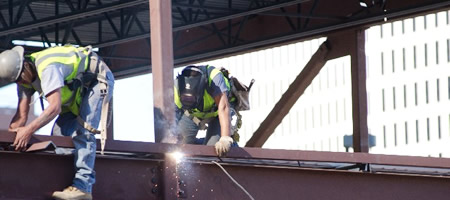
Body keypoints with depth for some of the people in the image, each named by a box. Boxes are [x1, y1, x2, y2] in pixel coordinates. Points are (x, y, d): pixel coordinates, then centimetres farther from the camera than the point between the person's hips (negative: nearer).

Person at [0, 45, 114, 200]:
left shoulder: (47, 68, -36)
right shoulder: (24, 77, -7)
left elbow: (55, 107, -43)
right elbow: (21, 115, -6)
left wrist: (29, 129, -48)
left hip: (98, 80, -9)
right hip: (78, 87, 9)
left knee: (83, 130, -21)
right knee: (60, 131, -1)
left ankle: (83, 186, -26)